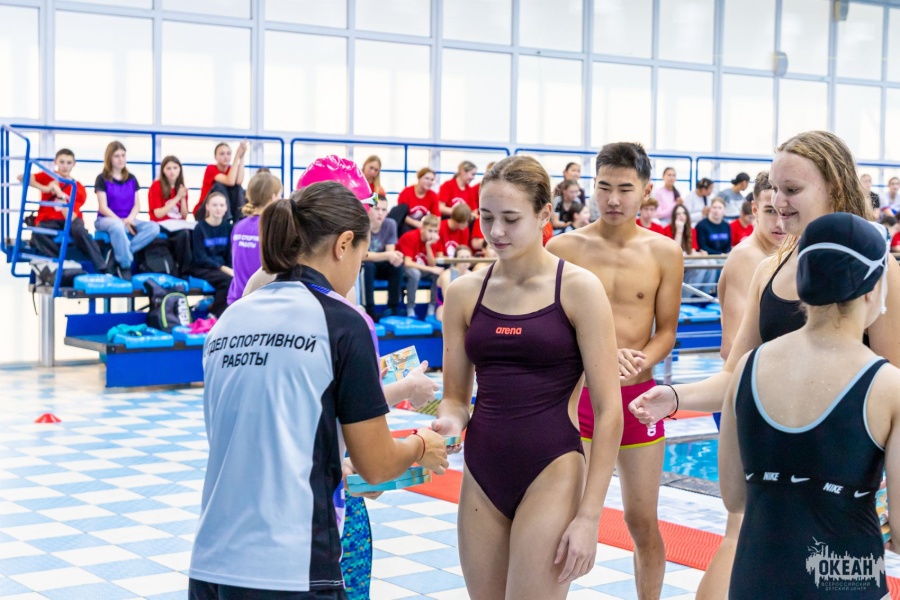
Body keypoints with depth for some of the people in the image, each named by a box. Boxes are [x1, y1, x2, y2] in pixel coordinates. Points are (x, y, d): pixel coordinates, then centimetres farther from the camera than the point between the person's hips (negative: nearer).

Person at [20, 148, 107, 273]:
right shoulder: (48, 177, -1)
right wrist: (45, 188, -21)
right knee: (37, 236, -35)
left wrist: (60, 194, -28)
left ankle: (102, 269, -34)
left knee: (79, 229, -38)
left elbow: (70, 218, -19)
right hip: (48, 221, 1)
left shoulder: (78, 189, -7)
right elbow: (22, 177, -16)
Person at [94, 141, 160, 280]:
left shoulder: (132, 179, 13)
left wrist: (129, 219, -14)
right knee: (118, 226, -43)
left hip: (128, 220, 5)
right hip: (106, 220, -5)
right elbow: (103, 208, -8)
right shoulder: (102, 179, -1)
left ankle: (117, 254, -26)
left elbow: (137, 205, 8)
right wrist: (121, 221, -20)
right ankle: (125, 265, -29)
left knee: (154, 228, -25)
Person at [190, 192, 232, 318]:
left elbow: (230, 254, 7)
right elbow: (200, 258, -11)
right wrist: (224, 269, -21)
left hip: (223, 267, 4)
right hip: (203, 268, -4)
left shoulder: (228, 227, 7)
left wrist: (232, 269, -15)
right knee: (228, 280, -32)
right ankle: (215, 314, -16)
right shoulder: (200, 228, -6)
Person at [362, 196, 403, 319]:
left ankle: (393, 309, -17)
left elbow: (390, 252, -12)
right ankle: (369, 312, -31)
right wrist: (387, 255, -40)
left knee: (398, 265, -24)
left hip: (379, 266, 4)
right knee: (368, 266, -35)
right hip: (360, 267, -4)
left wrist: (394, 256, -38)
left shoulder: (390, 224, -11)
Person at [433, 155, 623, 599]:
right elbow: (455, 397, 12)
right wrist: (449, 422, -13)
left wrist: (589, 515, -12)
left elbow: (608, 410, -7)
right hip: (481, 478, 4)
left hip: (551, 477, -4)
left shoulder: (578, 289, -7)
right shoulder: (464, 293, 4)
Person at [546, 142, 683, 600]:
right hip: (576, 391, -1)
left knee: (643, 522, 9)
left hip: (638, 393, 1)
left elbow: (666, 330, 4)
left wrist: (640, 362, -16)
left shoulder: (664, 253, 1)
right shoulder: (565, 248, -2)